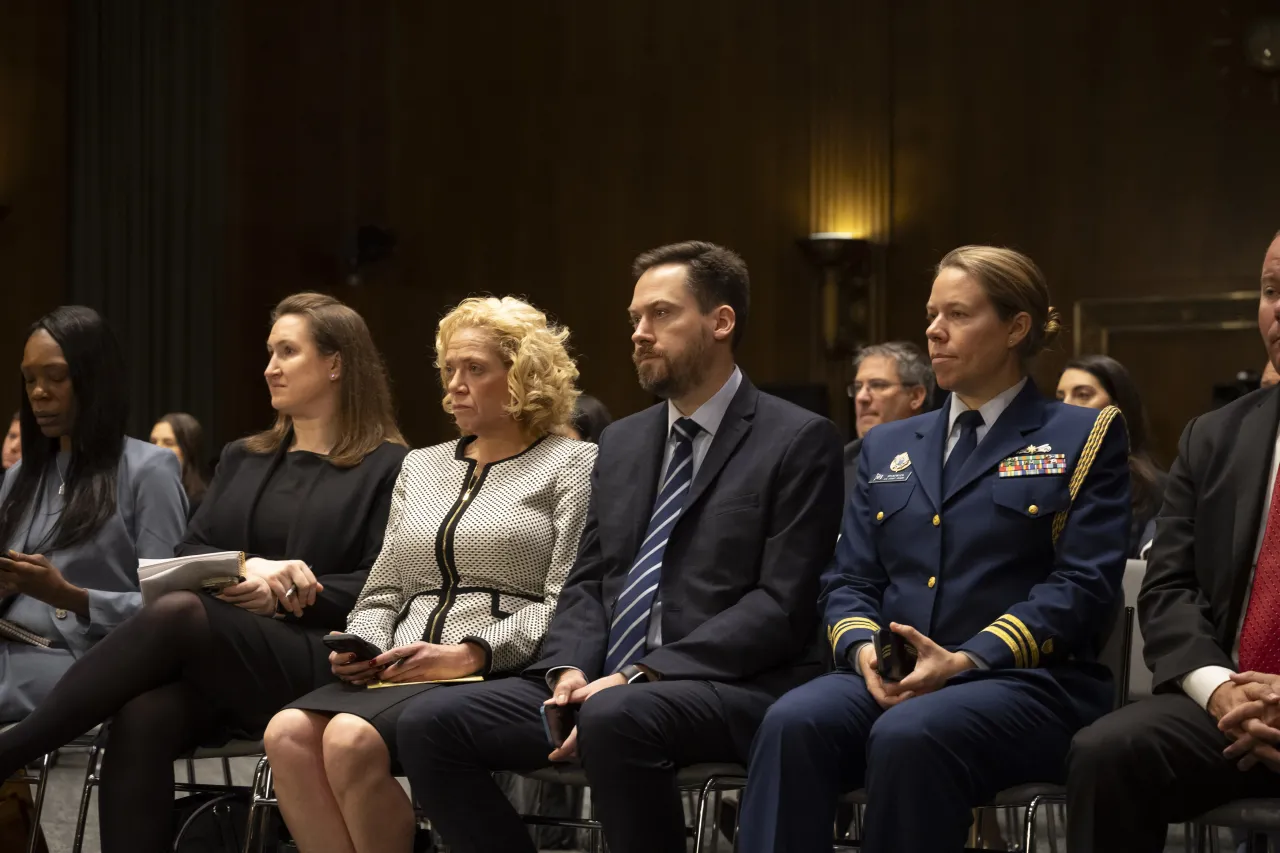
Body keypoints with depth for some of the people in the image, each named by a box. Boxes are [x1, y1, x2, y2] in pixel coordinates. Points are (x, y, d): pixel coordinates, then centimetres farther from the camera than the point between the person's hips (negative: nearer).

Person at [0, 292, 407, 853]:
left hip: (320, 666, -5)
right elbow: (188, 555, 16)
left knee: (178, 612, -34)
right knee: (141, 717, -32)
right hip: (214, 664, 5)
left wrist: (278, 594, -12)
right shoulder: (242, 459, 26)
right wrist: (246, 570, -7)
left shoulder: (388, 468, 8)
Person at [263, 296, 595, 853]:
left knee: (353, 737, -33)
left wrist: (468, 654, -16)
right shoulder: (420, 466, 25)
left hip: (502, 676, -6)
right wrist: (363, 646, 1)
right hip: (399, 675, 6)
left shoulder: (573, 465, 5)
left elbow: (567, 606, -6)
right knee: (287, 734, -26)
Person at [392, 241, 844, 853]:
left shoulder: (798, 441, -1)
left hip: (730, 688, -7)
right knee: (430, 724, -13)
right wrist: (571, 670, -6)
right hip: (604, 685, 7)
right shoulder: (622, 442, 21)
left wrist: (640, 677, -18)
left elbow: (780, 606, -10)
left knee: (618, 718, -39)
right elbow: (587, 581, 18)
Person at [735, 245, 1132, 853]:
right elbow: (848, 581, 17)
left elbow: (1083, 585, -4)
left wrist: (966, 660, -16)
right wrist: (863, 647, -8)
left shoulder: (1084, 438, 8)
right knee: (792, 722, -30)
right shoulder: (887, 448, 23)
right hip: (886, 680, 4)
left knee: (909, 736, -37)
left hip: (1023, 683, -4)